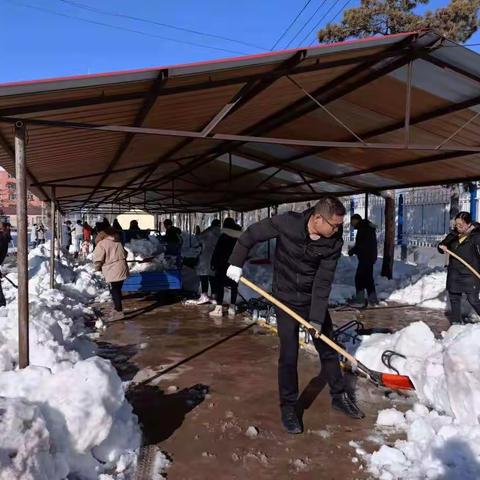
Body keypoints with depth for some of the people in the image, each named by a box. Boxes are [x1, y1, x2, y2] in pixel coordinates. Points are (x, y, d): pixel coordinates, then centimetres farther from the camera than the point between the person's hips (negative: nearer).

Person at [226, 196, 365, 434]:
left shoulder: (334, 242, -16)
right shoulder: (287, 223, -23)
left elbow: (323, 282, -16)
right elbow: (251, 234, -10)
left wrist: (317, 319, -19)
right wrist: (236, 263, -11)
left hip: (314, 299, 3)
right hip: (287, 300, -3)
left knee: (328, 349, 12)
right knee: (289, 355, -1)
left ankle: (339, 396, 32)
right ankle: (288, 407, 17)